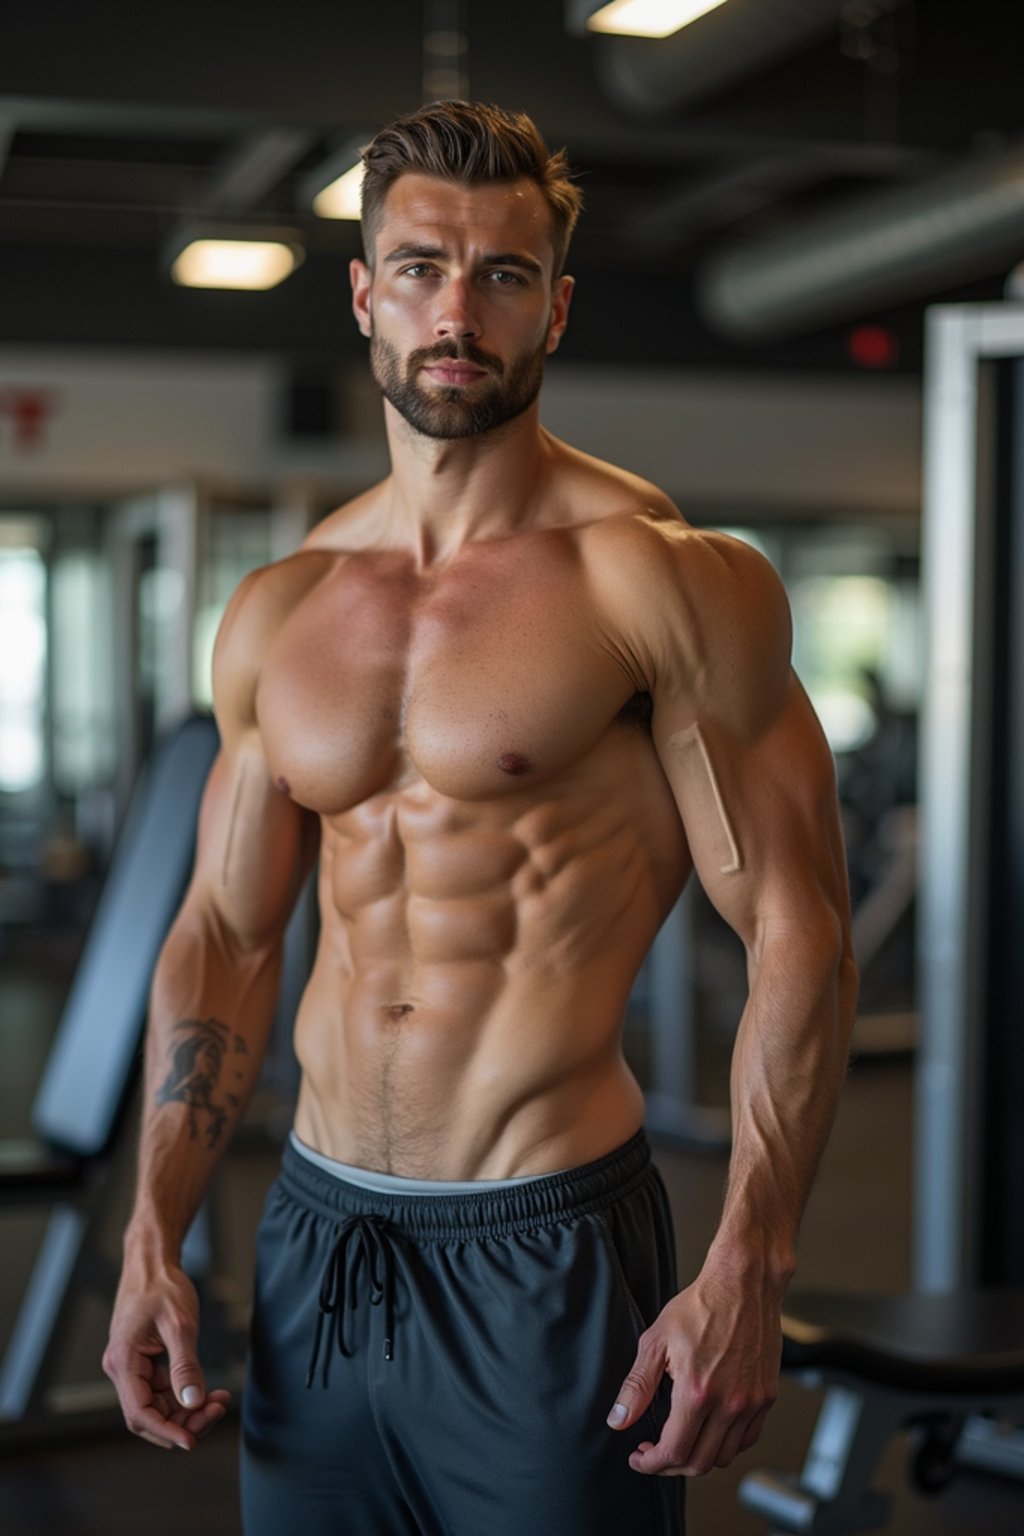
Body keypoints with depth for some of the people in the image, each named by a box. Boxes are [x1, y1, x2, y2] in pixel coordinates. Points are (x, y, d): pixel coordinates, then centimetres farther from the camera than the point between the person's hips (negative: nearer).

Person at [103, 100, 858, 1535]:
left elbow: (798, 931, -10)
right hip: (314, 1242, 5)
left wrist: (747, 1272, -16)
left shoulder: (665, 578, -9)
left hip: (548, 1257, -5)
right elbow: (224, 941, 13)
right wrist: (155, 1236, 6)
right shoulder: (275, 612, 7)